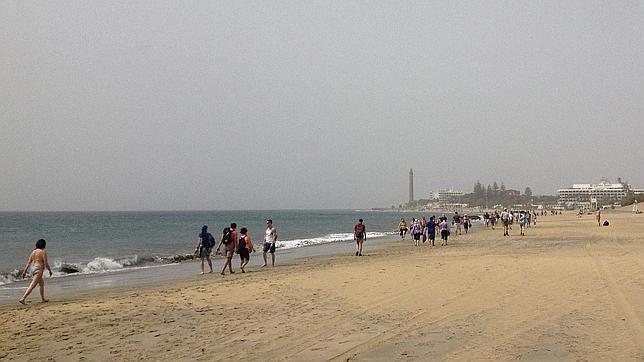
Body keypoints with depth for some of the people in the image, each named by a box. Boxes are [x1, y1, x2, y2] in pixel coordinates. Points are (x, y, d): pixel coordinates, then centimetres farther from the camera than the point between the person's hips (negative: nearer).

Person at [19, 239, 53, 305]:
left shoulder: (33, 252, 11)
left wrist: (25, 271, 8)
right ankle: (23, 299, -19)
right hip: (39, 269, -9)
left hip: (33, 269, 9)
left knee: (42, 283, 20)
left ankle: (43, 299, 27)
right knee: (32, 285, -11)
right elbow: (46, 263, -12)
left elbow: (28, 262, 8)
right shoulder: (43, 252, -10)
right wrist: (50, 270, 1)